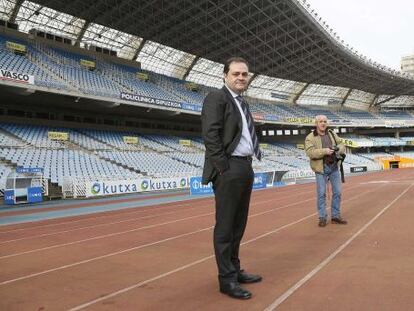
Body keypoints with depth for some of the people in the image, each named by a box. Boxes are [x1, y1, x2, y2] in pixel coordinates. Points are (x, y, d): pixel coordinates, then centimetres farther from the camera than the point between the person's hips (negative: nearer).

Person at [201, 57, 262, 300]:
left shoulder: (242, 103, 19)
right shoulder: (217, 98, -7)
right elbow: (210, 135, -16)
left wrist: (248, 165, 9)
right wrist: (224, 168, -18)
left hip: (246, 168, 9)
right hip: (229, 169, -9)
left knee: (239, 224, 16)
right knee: (225, 226, -1)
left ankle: (235, 270, 29)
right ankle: (227, 279, 9)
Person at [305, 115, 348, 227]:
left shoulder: (332, 134, 10)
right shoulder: (310, 137, -7)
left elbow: (341, 145, 11)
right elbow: (310, 152, -19)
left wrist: (337, 148, -12)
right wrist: (324, 151, -27)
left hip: (334, 167, 5)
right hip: (321, 168, -5)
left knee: (337, 192, 8)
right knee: (321, 194, 0)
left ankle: (335, 216, 19)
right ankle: (322, 218, 11)